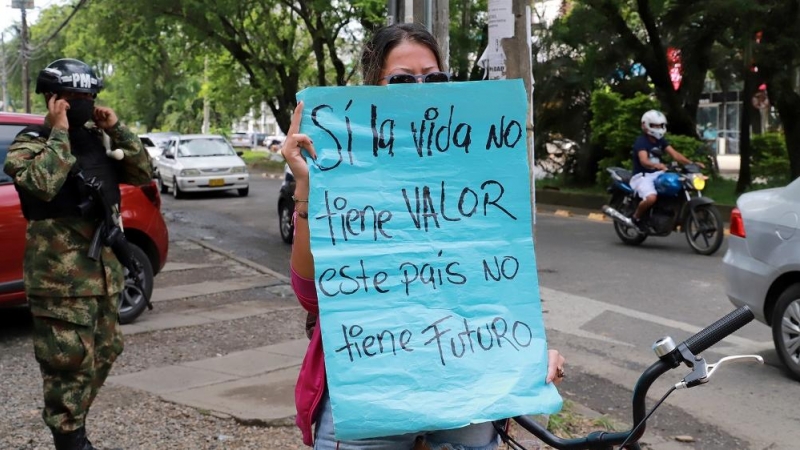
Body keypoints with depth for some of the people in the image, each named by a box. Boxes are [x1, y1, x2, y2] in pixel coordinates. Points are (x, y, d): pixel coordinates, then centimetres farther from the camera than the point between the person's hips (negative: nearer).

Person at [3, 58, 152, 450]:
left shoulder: (95, 141, 13)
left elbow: (142, 173, 8)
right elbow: (43, 184, -28)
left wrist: (117, 129, -2)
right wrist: (58, 131, -19)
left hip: (102, 272, 8)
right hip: (61, 279, -8)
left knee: (102, 354, 16)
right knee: (70, 362, -6)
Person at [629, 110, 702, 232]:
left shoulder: (661, 141, 11)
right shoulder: (641, 141, -13)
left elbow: (674, 154, -2)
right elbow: (644, 161, -31)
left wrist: (691, 163, -18)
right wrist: (656, 165, -52)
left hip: (657, 174, 8)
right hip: (642, 176, -8)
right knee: (651, 198, -35)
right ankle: (636, 217, -8)